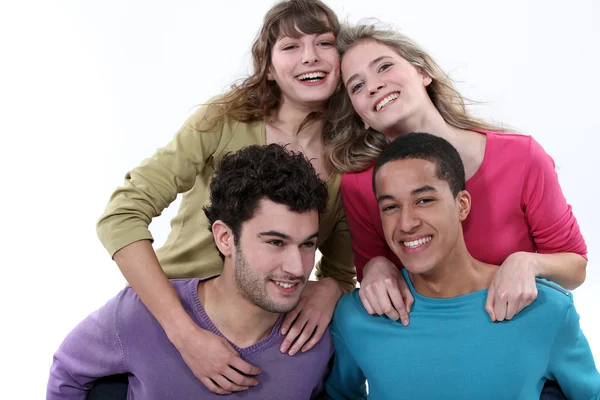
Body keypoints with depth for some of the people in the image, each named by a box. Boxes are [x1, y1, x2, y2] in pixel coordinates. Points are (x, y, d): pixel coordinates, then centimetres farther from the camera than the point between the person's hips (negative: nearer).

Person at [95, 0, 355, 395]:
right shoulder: (226, 121, -15)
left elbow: (340, 270, 3)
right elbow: (121, 217, -22)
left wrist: (326, 290, -22)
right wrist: (186, 334, -32)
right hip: (162, 316, -2)